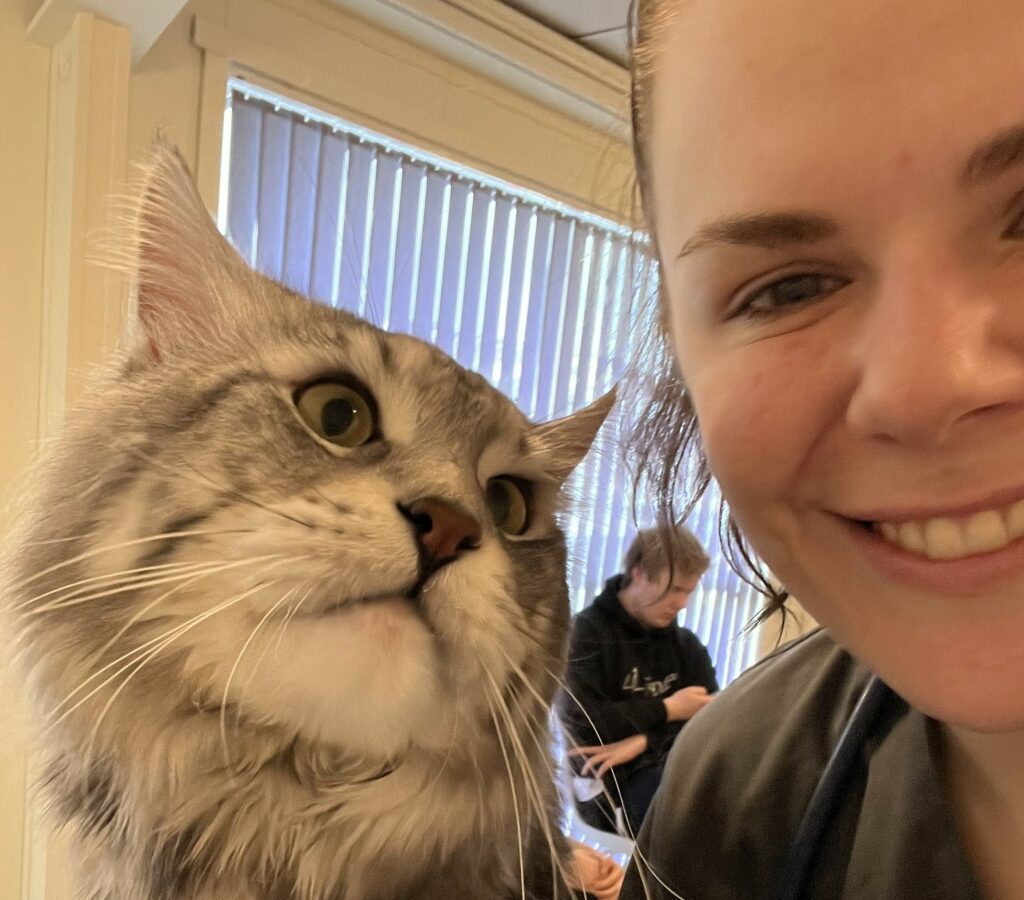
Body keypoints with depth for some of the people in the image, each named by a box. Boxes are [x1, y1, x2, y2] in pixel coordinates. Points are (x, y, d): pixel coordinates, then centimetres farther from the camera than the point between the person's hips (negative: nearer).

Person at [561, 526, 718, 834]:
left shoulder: (687, 644, 14)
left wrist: (644, 741, -17)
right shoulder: (586, 632, -4)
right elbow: (582, 723, -16)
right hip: (608, 786, -6)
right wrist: (668, 709, -7)